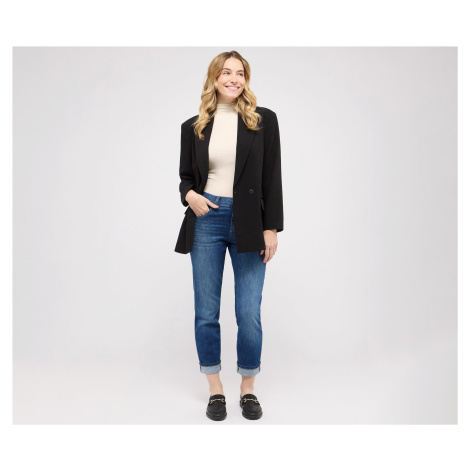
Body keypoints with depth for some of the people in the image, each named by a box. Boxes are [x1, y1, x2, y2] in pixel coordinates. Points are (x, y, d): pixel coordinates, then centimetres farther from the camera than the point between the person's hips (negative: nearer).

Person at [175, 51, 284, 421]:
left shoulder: (263, 120, 3)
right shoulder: (194, 127, 7)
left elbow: (272, 178, 1)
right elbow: (185, 176, 15)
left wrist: (271, 227, -4)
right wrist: (189, 194, -8)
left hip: (248, 223, -1)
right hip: (206, 222, 2)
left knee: (249, 314, 2)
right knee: (206, 313, 7)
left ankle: (248, 389, 23)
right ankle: (216, 390, 25)